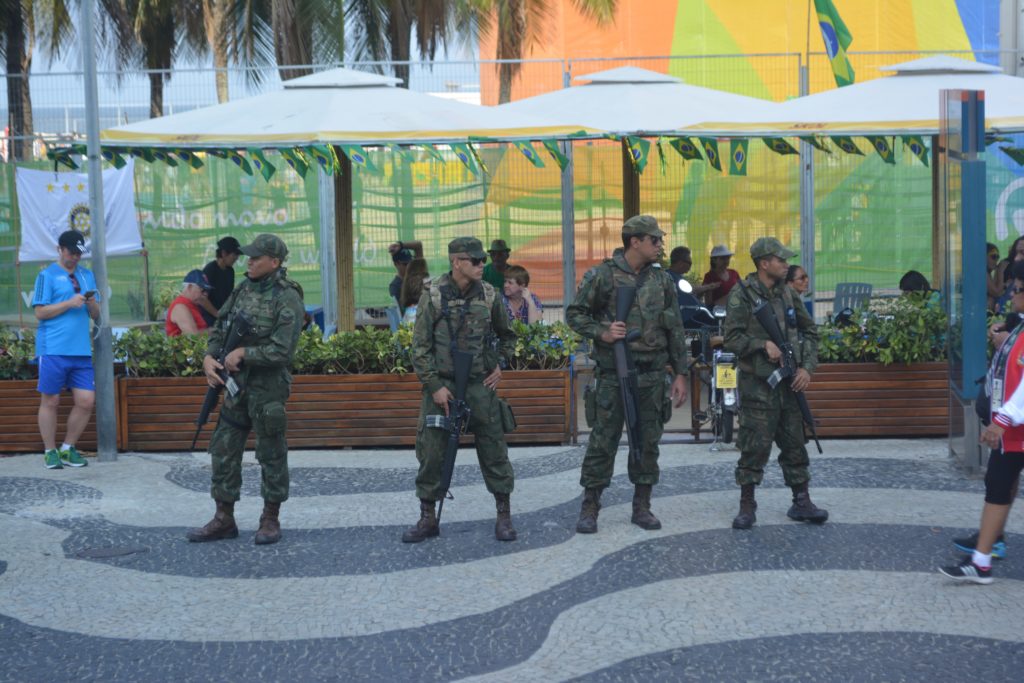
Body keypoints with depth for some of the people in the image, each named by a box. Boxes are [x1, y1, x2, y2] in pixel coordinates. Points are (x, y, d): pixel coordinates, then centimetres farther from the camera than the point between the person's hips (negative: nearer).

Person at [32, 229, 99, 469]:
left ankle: (68, 449, 15)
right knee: (50, 401, 2)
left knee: (86, 401, 0)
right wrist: (70, 303, -14)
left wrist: (92, 304, -4)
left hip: (82, 351, 5)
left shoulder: (87, 276, 16)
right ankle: (50, 452, 14)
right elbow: (40, 312, -6)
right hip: (53, 350, -5)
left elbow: (95, 315, 18)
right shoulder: (47, 276, 0)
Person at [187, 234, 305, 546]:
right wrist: (209, 357, -3)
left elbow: (283, 351, -20)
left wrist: (243, 353, -17)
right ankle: (224, 519, 17)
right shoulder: (243, 289, 8)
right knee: (224, 450, 8)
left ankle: (271, 520, 15)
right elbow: (219, 328, 15)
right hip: (236, 383, 7)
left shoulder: (287, 299, -14)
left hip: (267, 388, -7)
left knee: (271, 455, 4)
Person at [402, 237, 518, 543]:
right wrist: (435, 385, -10)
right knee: (430, 452, 0)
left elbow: (507, 336, 19)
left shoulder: (488, 295, 2)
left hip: (480, 385, 2)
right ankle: (428, 519, 12)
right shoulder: (433, 296, -6)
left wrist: (500, 365, 7)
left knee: (493, 450, 3)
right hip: (441, 385, -2)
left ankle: (504, 517, 13)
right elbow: (420, 347, -5)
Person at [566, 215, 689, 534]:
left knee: (648, 442, 8)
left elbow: (675, 331, 11)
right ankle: (589, 508, 8)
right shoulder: (602, 276, -5)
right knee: (603, 441, -1)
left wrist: (680, 373, 8)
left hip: (652, 376, 4)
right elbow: (574, 314, 0)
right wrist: (602, 333, -16)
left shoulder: (662, 280, 8)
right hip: (613, 374, -4)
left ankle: (642, 507, 18)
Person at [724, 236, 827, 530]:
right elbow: (732, 339, -13)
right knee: (755, 445, -4)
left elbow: (810, 331, 15)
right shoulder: (742, 295, -8)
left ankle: (801, 502, 17)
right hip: (757, 382, -6)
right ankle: (747, 506, 5)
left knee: (795, 443, 9)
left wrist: (807, 366, 3)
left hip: (789, 381, 6)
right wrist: (763, 345, -24)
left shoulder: (787, 294, 9)